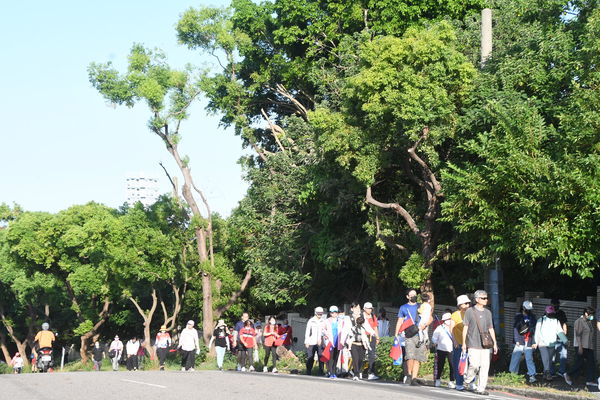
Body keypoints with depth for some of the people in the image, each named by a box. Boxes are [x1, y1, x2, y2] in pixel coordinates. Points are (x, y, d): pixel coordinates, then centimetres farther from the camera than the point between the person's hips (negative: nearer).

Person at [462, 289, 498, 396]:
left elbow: (491, 329, 19)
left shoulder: (488, 312, 15)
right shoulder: (470, 311, 1)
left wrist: (494, 343, 12)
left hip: (485, 344, 4)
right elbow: (465, 328, 3)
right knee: (474, 365, -13)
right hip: (473, 344, -4)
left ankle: (481, 388, 4)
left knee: (485, 366, -2)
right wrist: (464, 343, -1)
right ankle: (469, 380, 15)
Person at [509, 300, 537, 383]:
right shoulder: (518, 317, 5)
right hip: (520, 342, 0)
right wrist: (517, 340, -5)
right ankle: (512, 374, 12)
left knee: (529, 359, -6)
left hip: (529, 343, 0)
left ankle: (532, 375, -6)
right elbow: (515, 329, 3)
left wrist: (534, 342, 2)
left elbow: (535, 330, 8)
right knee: (515, 358, 1)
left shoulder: (532, 317, 10)